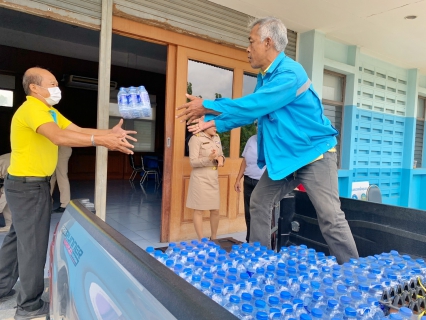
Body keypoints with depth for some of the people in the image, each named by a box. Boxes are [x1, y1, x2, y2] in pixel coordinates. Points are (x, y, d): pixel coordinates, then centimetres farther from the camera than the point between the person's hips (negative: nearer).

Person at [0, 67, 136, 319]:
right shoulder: (30, 109, -19)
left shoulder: (50, 112, 13)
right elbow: (59, 137, -36)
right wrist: (101, 141, -42)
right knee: (33, 243, 0)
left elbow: (78, 130, 4)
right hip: (27, 185, -10)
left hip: (33, 184, 10)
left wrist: (109, 132, -8)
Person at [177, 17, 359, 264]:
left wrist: (206, 106, -19)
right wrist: (213, 122, 3)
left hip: (313, 153, -9)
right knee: (259, 204, 9)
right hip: (283, 156, 9)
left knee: (330, 217, -9)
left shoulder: (290, 73, -21)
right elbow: (250, 111, 14)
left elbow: (253, 105, -27)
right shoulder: (265, 77, 9)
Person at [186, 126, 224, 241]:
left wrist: (221, 158, -6)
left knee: (215, 210, 12)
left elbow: (221, 154, 18)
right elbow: (193, 162, -15)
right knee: (199, 210, 3)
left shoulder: (216, 138, 10)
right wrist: (209, 159, -30)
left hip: (213, 178, 7)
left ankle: (213, 238, 30)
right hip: (200, 178, -7)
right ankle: (201, 241, 14)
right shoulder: (196, 138, -11)